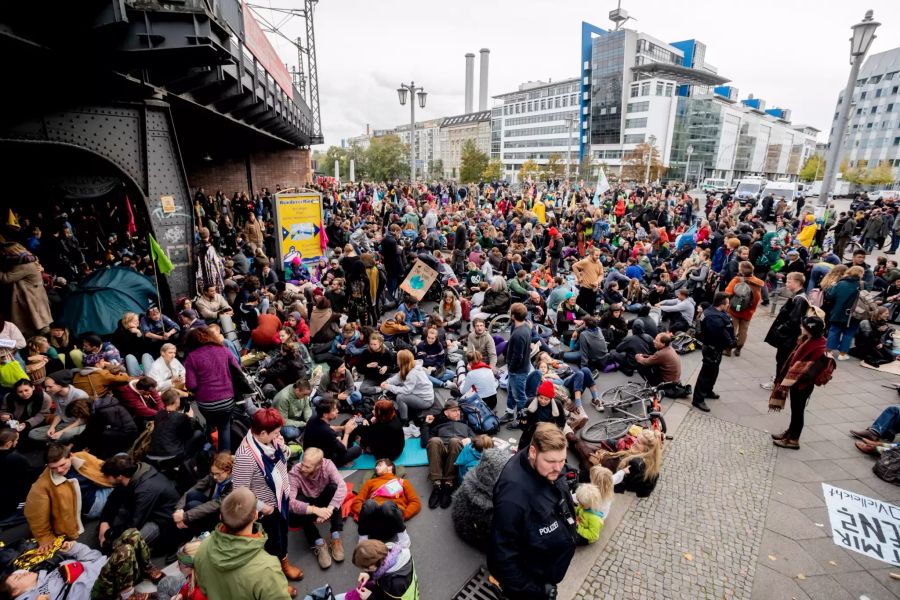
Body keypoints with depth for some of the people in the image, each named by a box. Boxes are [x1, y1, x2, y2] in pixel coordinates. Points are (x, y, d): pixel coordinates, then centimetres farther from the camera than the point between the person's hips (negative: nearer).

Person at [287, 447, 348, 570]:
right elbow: (289, 501, -39)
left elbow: (342, 487, -37)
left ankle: (335, 537, -26)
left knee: (334, 487, -33)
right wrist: (315, 510, -51)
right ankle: (319, 543, -19)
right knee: (293, 516, -34)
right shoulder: (294, 473, -29)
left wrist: (330, 509, -50)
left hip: (323, 499, 1)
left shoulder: (327, 465, -27)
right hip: (306, 502, 0)